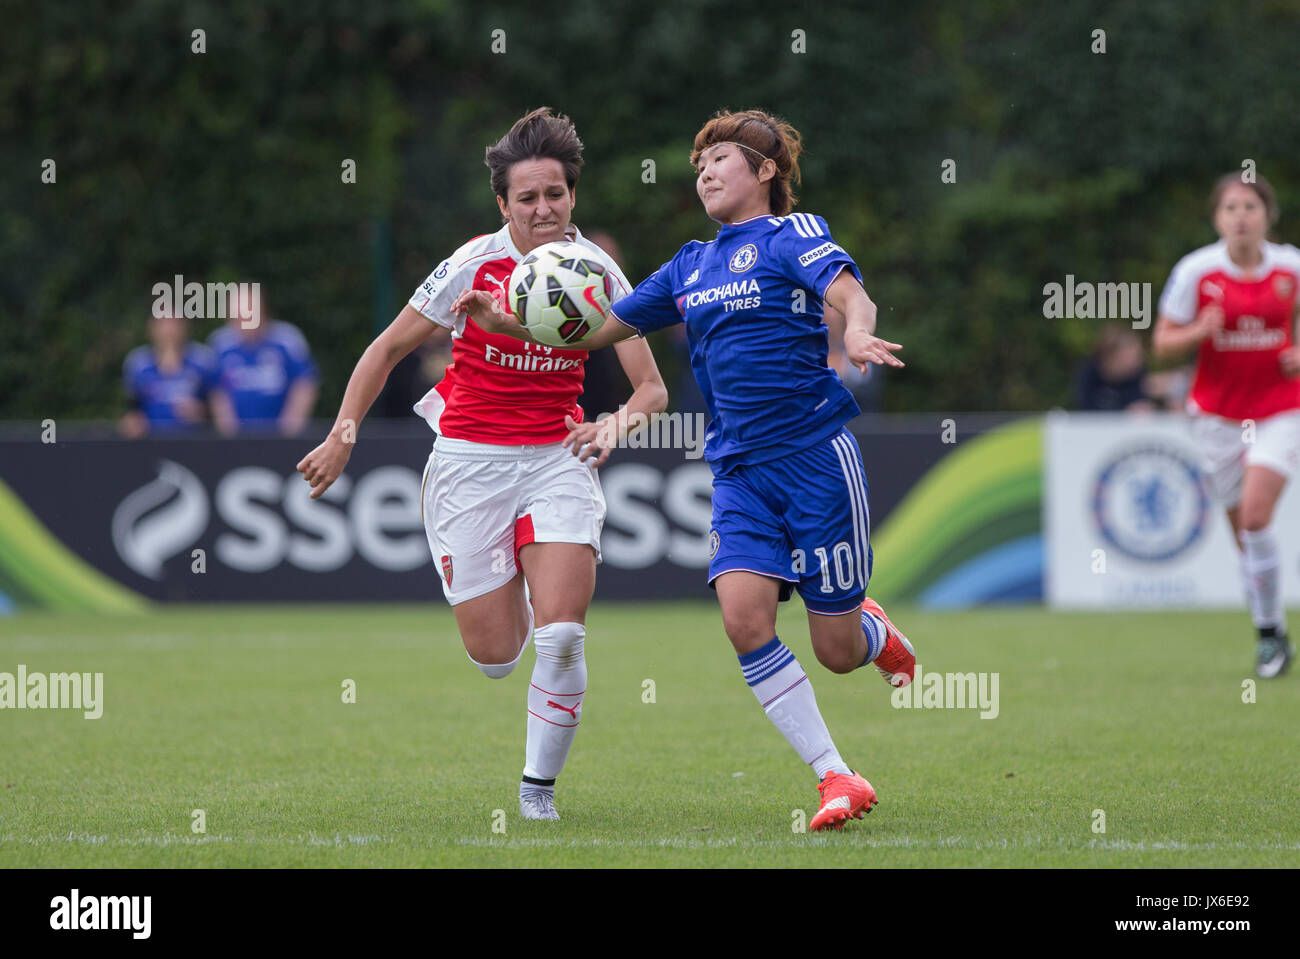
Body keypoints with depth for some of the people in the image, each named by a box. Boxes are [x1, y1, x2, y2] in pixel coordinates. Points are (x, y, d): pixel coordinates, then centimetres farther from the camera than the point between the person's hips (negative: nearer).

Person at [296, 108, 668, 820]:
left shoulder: (598, 272, -5)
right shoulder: (473, 266, -10)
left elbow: (652, 389, -5)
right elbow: (388, 348, 1)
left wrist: (619, 421, -27)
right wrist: (343, 435, -4)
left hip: (558, 457, 1)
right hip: (470, 460, -1)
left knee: (561, 635, -17)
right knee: (495, 656, -1)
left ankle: (539, 787, 3)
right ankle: (506, 596, 38)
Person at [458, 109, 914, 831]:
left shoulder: (795, 232, -1)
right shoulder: (691, 266, 16)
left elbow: (850, 294, -19)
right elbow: (595, 332, 21)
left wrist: (857, 334, -43)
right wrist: (502, 322, 7)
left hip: (816, 454, -5)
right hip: (739, 468, 5)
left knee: (837, 652, -2)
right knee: (744, 615, -19)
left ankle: (875, 630, 37)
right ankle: (837, 779, -12)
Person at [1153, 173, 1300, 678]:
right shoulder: (1196, 271, -7)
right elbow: (1162, 343, -1)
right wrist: (1199, 331, -21)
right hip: (1218, 412, 1)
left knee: (1255, 516, -19)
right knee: (1244, 532, 4)